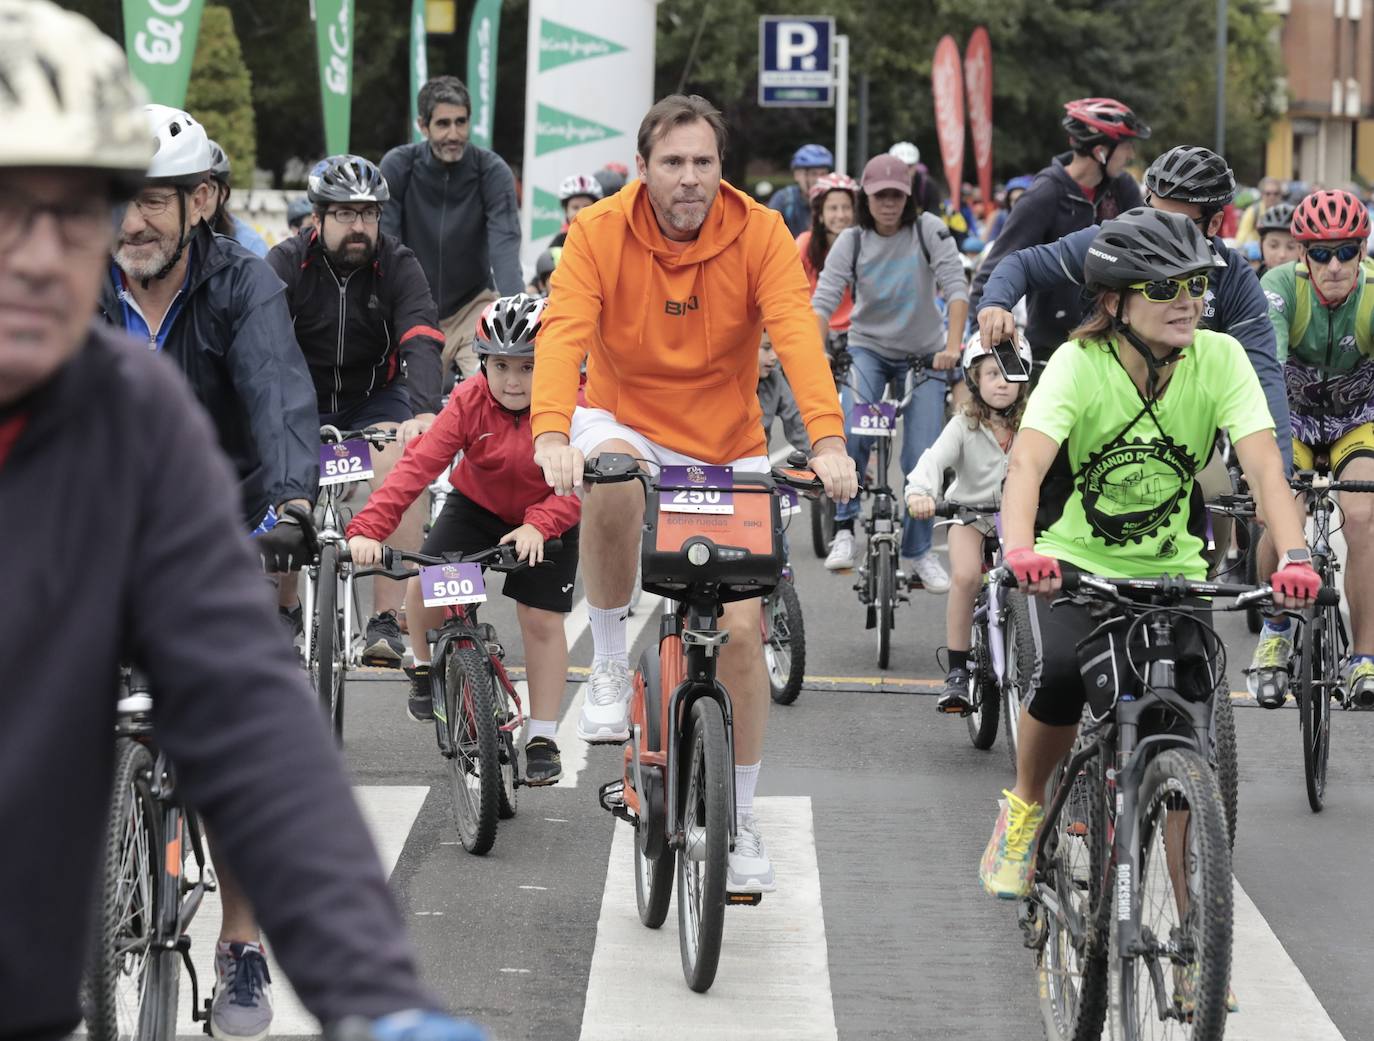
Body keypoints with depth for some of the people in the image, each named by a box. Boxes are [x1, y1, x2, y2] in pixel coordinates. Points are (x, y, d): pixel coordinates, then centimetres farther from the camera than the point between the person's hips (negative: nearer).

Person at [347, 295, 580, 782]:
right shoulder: (470, 402, -23)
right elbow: (420, 464, -31)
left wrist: (539, 525, -49)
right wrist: (369, 527, -42)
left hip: (546, 522, -1)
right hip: (477, 506, 1)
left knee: (541, 620, -7)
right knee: (424, 583, -18)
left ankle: (542, 739, 6)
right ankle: (425, 666, 13)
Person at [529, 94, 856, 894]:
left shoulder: (759, 234, -14)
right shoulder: (600, 233, -15)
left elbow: (798, 335, -26)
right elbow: (564, 333, -27)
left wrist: (828, 442, -41)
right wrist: (552, 436, -44)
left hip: (728, 450, 1)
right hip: (628, 425, -1)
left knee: (741, 627, -4)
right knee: (609, 483, -38)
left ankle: (741, 817, 13)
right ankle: (611, 661, -15)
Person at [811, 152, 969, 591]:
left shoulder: (928, 230, -12)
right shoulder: (852, 242, -10)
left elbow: (956, 286, -20)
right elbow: (823, 299, -19)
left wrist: (953, 345, -33)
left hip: (923, 355, 0)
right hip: (869, 348, 0)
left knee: (923, 457, -6)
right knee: (852, 434, -28)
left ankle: (919, 551, 11)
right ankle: (844, 528, -14)